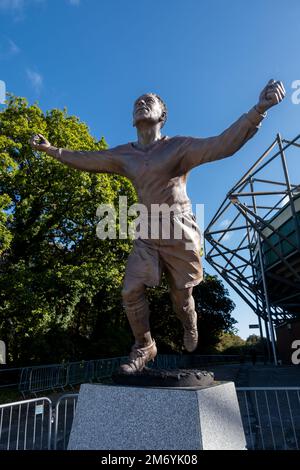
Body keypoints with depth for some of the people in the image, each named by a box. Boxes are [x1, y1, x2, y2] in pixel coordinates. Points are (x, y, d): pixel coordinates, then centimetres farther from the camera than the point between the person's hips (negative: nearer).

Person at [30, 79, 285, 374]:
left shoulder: (178, 147, -7)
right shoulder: (123, 155, 7)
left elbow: (222, 144, -20)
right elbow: (85, 160, 19)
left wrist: (259, 109, -33)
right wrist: (51, 150, 24)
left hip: (179, 232, -3)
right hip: (147, 234, 4)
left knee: (181, 295, 8)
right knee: (131, 291, -5)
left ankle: (189, 327, 43)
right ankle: (144, 347, 17)